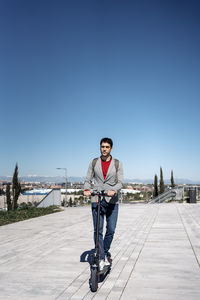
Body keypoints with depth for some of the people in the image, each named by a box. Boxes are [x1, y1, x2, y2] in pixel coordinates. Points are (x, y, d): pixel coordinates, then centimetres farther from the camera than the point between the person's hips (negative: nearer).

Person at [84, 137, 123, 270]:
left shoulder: (117, 164, 2)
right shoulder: (94, 162, 6)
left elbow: (120, 182, -6)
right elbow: (88, 180, 6)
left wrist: (114, 190, -27)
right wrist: (87, 189, -16)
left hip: (112, 201, 0)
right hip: (96, 200, 0)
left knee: (111, 230, 4)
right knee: (98, 230, -4)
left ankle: (106, 251, 30)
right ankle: (102, 258, 6)